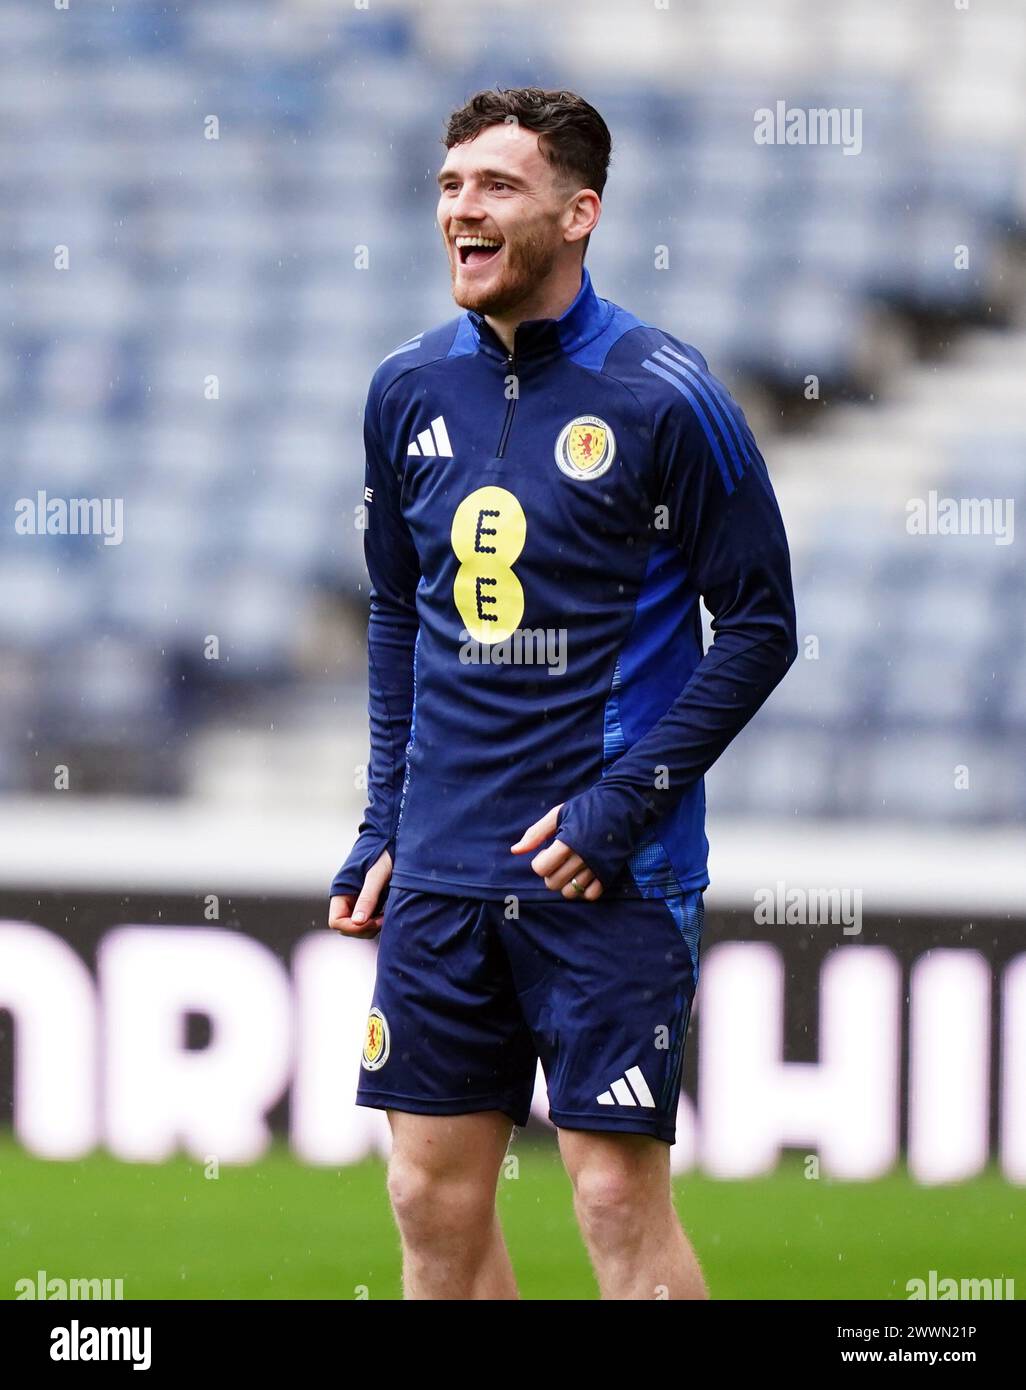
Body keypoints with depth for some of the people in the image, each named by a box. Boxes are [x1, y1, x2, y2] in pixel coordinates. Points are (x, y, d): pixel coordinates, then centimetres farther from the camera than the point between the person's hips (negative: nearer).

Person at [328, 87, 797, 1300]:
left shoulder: (663, 398, -9)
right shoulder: (409, 391, 7)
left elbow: (760, 623, -6)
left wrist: (625, 800, -14)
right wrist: (384, 823, 12)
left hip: (606, 873, -5)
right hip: (441, 871, 5)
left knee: (619, 1200, -7)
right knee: (434, 1200, 6)